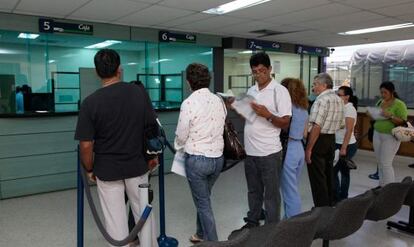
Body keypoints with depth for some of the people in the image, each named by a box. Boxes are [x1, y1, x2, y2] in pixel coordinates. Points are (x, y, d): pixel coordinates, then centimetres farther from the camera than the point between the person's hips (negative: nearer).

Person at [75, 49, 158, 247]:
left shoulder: (90, 102, -14)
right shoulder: (139, 93, -7)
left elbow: (86, 145, -13)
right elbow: (152, 129, -2)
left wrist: (90, 169, 4)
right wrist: (152, 156, 12)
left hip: (107, 170, -2)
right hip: (137, 166, 3)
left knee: (115, 219, 10)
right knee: (144, 213, 20)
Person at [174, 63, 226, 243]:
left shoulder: (189, 103, -16)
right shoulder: (219, 100, 2)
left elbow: (181, 135, -10)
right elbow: (218, 130, 7)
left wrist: (179, 147, 12)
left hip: (197, 159, -6)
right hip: (217, 157, 6)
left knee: (203, 203, 10)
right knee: (203, 199, 24)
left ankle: (212, 241, 21)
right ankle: (201, 235, 39)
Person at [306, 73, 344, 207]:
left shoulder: (322, 99, -17)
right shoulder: (339, 100, 11)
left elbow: (316, 126, -23)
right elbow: (340, 124, 16)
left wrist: (308, 148, -21)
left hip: (318, 140, -9)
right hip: (332, 140, 9)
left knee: (317, 178, 1)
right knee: (328, 175, 18)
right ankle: (329, 206, 29)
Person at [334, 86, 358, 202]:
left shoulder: (349, 109, -14)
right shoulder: (342, 107, 11)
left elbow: (349, 130, -19)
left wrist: (343, 148, -22)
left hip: (347, 146, -8)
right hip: (339, 144, 8)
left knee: (333, 170, -6)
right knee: (344, 171, 13)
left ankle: (337, 198, 3)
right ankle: (343, 198, 21)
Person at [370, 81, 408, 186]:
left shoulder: (399, 104, -8)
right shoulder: (380, 102, 10)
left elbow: (403, 122, -12)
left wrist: (390, 116, -26)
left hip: (390, 136, -6)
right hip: (377, 134, 6)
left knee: (386, 164, -7)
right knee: (380, 163, 9)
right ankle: (382, 186, 18)